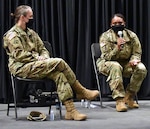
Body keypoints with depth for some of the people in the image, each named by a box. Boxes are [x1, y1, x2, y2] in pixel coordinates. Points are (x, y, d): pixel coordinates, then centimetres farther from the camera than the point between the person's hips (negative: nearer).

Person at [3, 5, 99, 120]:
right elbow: (19, 55, -15)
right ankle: (81, 91, -13)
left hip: (35, 66, 8)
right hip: (21, 68, -8)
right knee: (59, 62, -23)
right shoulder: (12, 35, -4)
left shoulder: (31, 33, 23)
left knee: (58, 74, -23)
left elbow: (42, 49, 22)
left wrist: (45, 58, -1)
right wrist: (38, 58, -15)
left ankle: (70, 110, -28)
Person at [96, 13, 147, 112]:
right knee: (116, 67, -39)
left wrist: (134, 59, -19)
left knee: (141, 69, -24)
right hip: (107, 64, -3)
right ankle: (119, 100, -35)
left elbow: (137, 52, 5)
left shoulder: (131, 35, -1)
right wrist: (117, 47, -34)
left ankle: (129, 97, -9)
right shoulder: (105, 37, -11)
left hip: (126, 63, 4)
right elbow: (107, 57, -17)